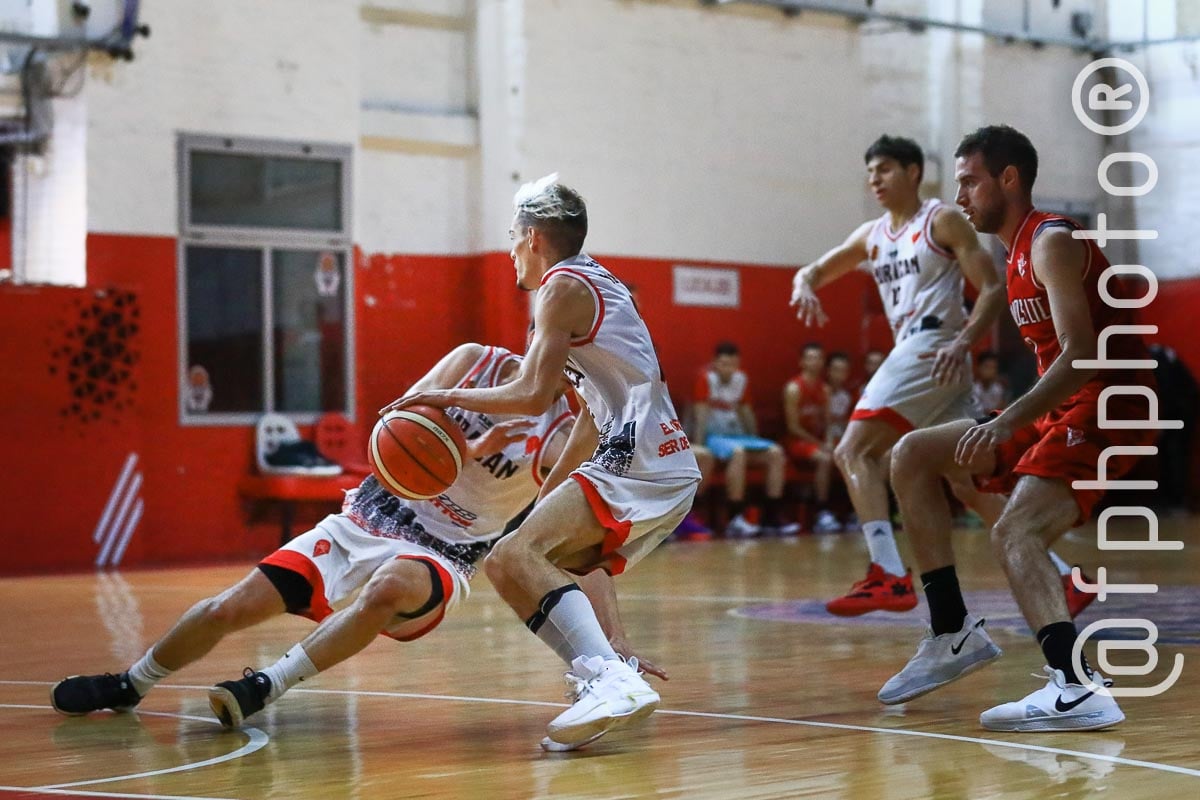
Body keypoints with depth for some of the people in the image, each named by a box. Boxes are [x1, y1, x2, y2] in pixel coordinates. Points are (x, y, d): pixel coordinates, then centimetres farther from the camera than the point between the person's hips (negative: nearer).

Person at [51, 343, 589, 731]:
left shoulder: (561, 434, -9)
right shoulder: (473, 362, -3)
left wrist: (615, 642, -24)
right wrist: (472, 451, -30)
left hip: (439, 557, -3)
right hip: (366, 522, 3)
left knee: (388, 589, -39)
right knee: (234, 605, -5)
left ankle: (266, 687, -25)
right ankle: (128, 686, 20)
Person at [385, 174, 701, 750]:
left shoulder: (563, 287, -4)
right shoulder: (600, 286, 25)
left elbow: (532, 395, -15)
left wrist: (448, 397, -3)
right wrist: (548, 491, 32)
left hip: (636, 461, -10)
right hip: (674, 470, 10)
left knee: (511, 560, -22)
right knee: (567, 559, 31)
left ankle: (611, 680, -37)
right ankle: (609, 666, 17)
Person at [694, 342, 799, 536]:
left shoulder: (742, 379, 11)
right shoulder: (706, 377, -9)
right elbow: (702, 413, -14)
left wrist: (754, 441, 13)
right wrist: (699, 445, -20)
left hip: (738, 435, 7)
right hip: (714, 437, -7)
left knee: (775, 452, -11)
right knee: (737, 452, -37)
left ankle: (772, 517, -10)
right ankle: (736, 519, -37)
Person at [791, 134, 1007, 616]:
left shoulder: (942, 221, -1)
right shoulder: (872, 236, 21)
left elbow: (993, 290, -6)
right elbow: (814, 271, 24)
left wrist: (962, 342, -23)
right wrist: (804, 286, -2)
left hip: (932, 350, -9)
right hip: (911, 354, 9)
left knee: (854, 451, -18)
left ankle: (889, 577, -29)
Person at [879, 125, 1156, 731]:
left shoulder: (1053, 242, -13)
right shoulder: (1019, 253, 16)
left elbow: (1082, 355, -24)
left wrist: (1009, 422, -33)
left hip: (1105, 412, -10)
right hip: (1060, 409, 10)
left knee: (1014, 533, -28)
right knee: (912, 457, 8)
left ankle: (1078, 689, -40)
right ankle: (953, 635, 8)